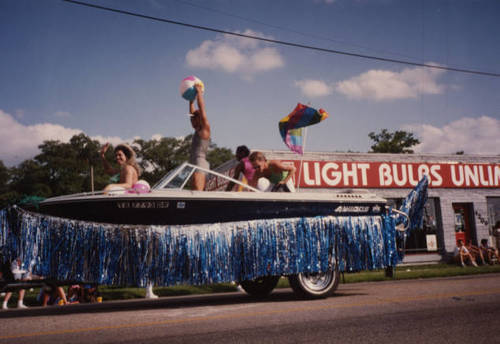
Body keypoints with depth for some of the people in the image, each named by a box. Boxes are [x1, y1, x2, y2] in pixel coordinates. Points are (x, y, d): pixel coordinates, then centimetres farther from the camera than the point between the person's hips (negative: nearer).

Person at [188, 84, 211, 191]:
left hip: (200, 162, -9)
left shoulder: (205, 129, -2)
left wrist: (199, 92, 1)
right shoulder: (197, 130, 20)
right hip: (194, 163, 9)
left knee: (197, 191, -20)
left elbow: (201, 107, -5)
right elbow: (192, 112, 28)